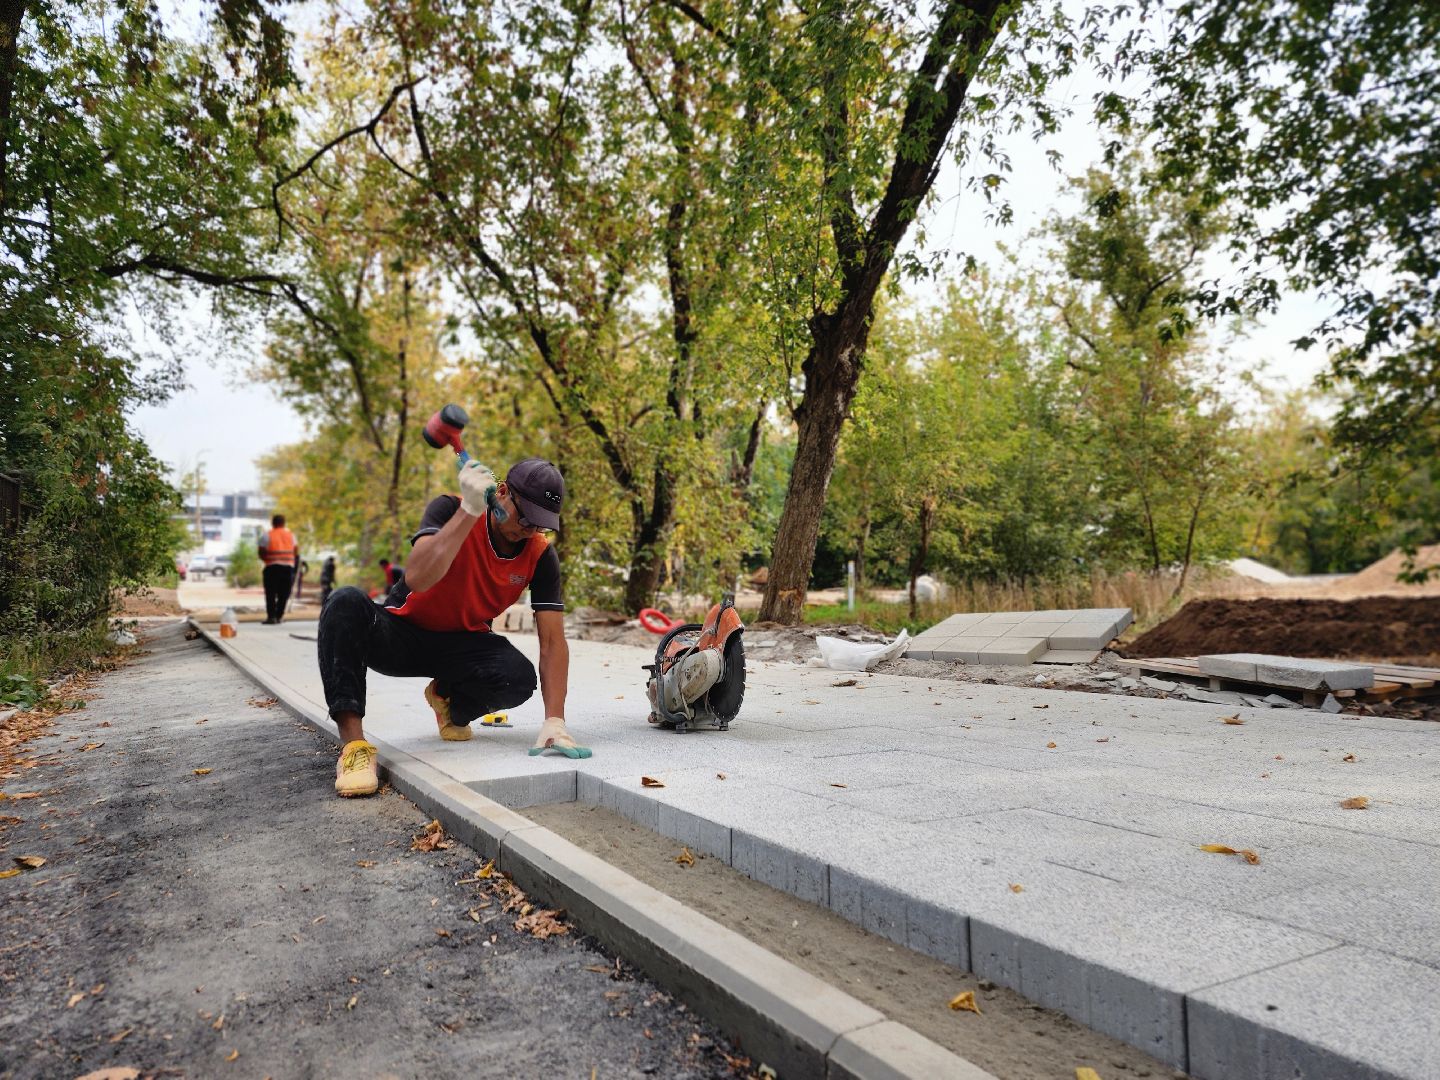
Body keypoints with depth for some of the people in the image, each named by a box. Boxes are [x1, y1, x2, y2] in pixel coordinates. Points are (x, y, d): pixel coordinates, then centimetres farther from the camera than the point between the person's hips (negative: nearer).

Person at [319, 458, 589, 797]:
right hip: (401, 633, -2)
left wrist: (554, 721, -27)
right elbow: (416, 580, -36)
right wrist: (469, 511, -40)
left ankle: (449, 698, 6)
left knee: (519, 679, -30)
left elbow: (553, 641, -16)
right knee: (347, 603, -33)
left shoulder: (541, 555, -12)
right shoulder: (450, 508, -19)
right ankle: (354, 744, -32)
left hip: (462, 645, 2)